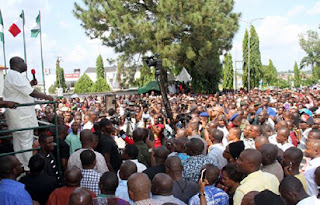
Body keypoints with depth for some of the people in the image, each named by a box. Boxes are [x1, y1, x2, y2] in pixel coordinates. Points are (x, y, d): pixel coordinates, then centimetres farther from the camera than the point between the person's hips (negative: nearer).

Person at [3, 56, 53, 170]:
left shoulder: (11, 75, 17)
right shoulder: (15, 75, -18)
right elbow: (31, 93, -23)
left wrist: (30, 84, 11)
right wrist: (47, 97, -13)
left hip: (17, 115, 11)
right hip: (22, 115, -11)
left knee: (18, 141, 17)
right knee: (27, 141, -4)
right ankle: (28, 168, 3)